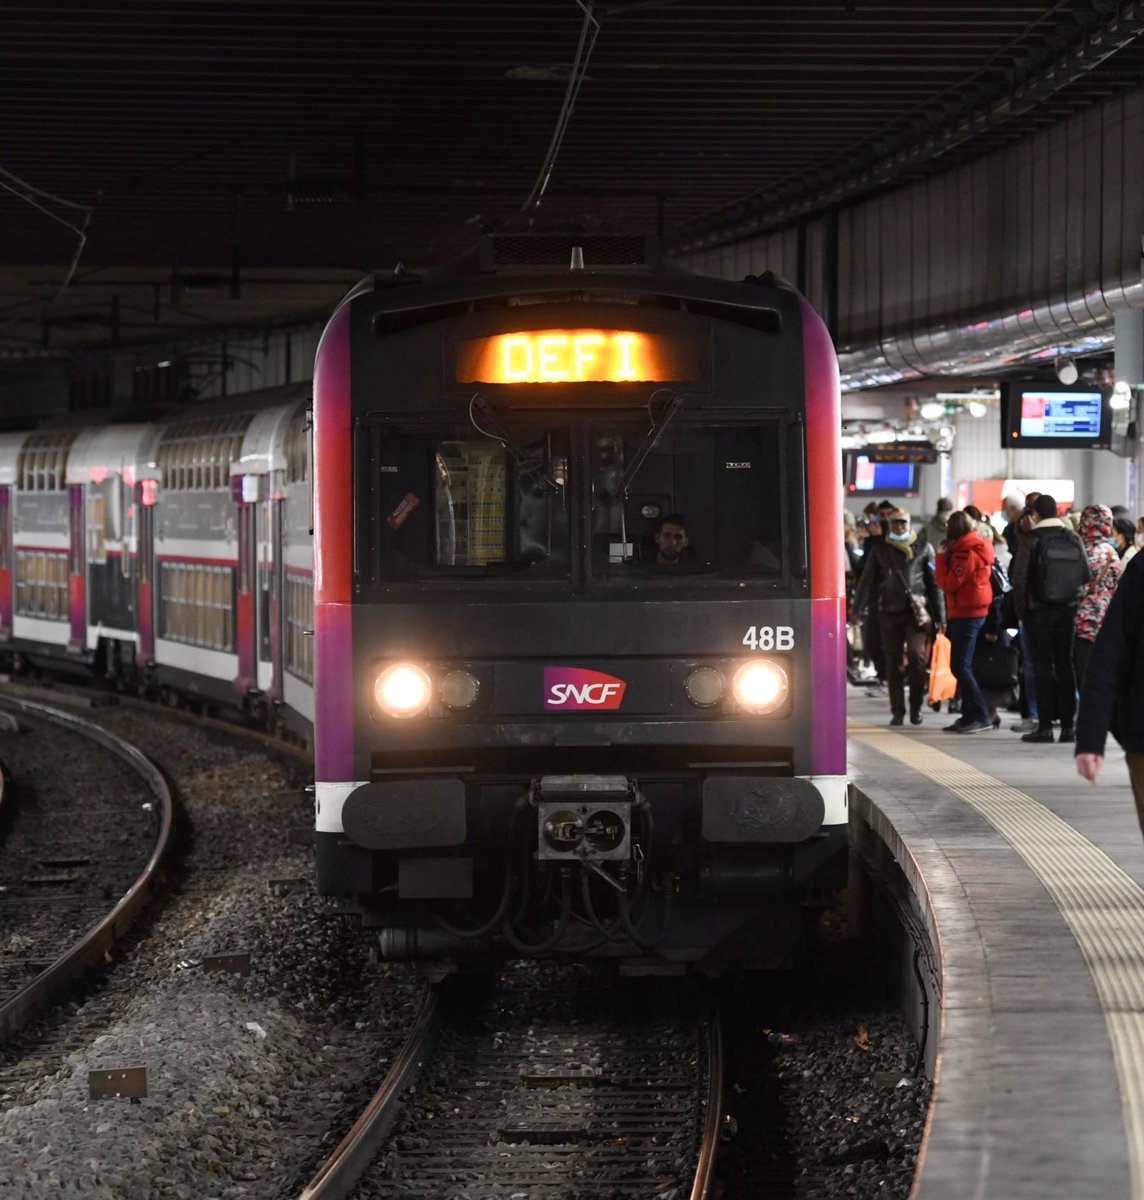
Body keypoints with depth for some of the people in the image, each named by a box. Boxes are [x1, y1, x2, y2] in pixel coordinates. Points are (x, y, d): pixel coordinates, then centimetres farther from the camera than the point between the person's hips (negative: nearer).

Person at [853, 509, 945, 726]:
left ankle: (916, 708, -4)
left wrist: (940, 616, 6)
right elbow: (867, 580, 13)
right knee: (893, 661, 3)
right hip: (889, 611, 2)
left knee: (916, 655, -15)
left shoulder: (923, 547, 8)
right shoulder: (881, 549, 12)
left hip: (916, 610, -2)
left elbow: (934, 582, 9)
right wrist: (857, 609, 8)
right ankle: (897, 711, 9)